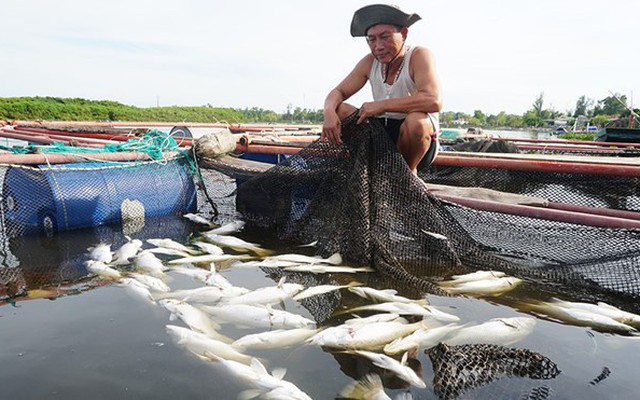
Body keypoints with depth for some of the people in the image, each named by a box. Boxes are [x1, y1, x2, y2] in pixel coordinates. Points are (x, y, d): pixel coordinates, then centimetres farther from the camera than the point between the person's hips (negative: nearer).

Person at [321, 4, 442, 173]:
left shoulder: (419, 56, -15)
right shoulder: (370, 62, 1)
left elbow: (434, 101, -31)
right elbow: (338, 92, 2)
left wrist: (381, 105, -30)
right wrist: (329, 112, -23)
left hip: (419, 140, -5)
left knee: (416, 120, -37)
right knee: (339, 110, -8)